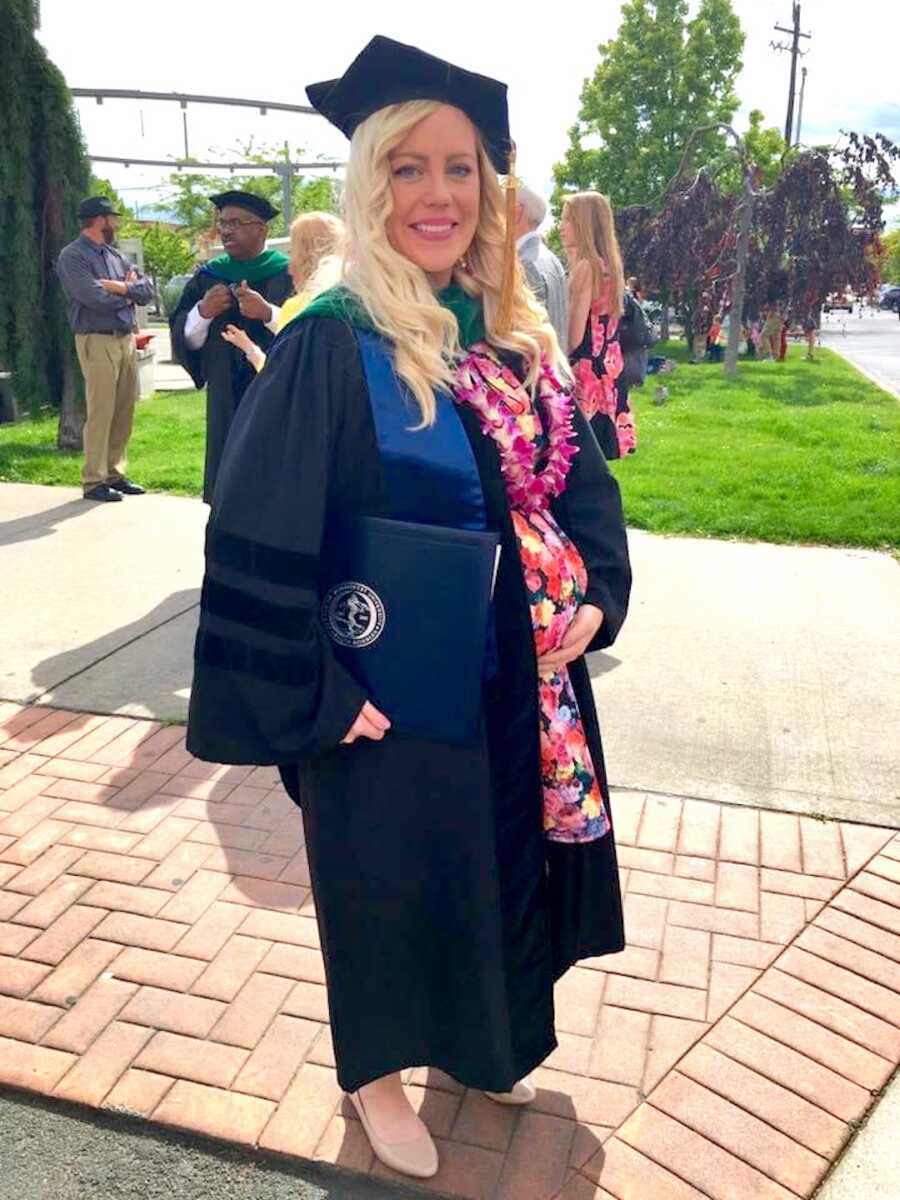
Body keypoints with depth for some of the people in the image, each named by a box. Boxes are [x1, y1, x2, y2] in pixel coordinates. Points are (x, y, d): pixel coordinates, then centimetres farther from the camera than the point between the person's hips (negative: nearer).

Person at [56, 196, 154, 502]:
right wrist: (128, 291, -1)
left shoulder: (115, 255, 18)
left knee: (124, 411, 8)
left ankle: (115, 473, 19)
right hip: (97, 342, -7)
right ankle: (94, 481, -1)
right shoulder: (73, 256, -6)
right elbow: (95, 298, -18)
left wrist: (122, 287, -10)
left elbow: (148, 290, 9)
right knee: (101, 413, -7)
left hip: (126, 339, 7)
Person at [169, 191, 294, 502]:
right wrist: (202, 312, -10)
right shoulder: (208, 276, 12)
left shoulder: (287, 275, -1)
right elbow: (184, 339, 9)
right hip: (226, 403, 4)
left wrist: (268, 313, -24)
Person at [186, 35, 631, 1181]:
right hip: (390, 689, -6)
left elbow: (583, 479, 10)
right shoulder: (331, 345, -16)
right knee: (391, 871, 13)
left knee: (500, 859, 22)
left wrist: (596, 595, -3)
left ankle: (482, 1038, 51)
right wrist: (318, 692, -19)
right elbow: (259, 533, -18)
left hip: (517, 681, 7)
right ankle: (376, 1072, 42)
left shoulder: (515, 335, 3)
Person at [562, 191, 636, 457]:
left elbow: (575, 334, -16)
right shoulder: (608, 264, 14)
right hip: (608, 368, 9)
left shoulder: (586, 267, -13)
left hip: (587, 370, -9)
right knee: (595, 448, 14)